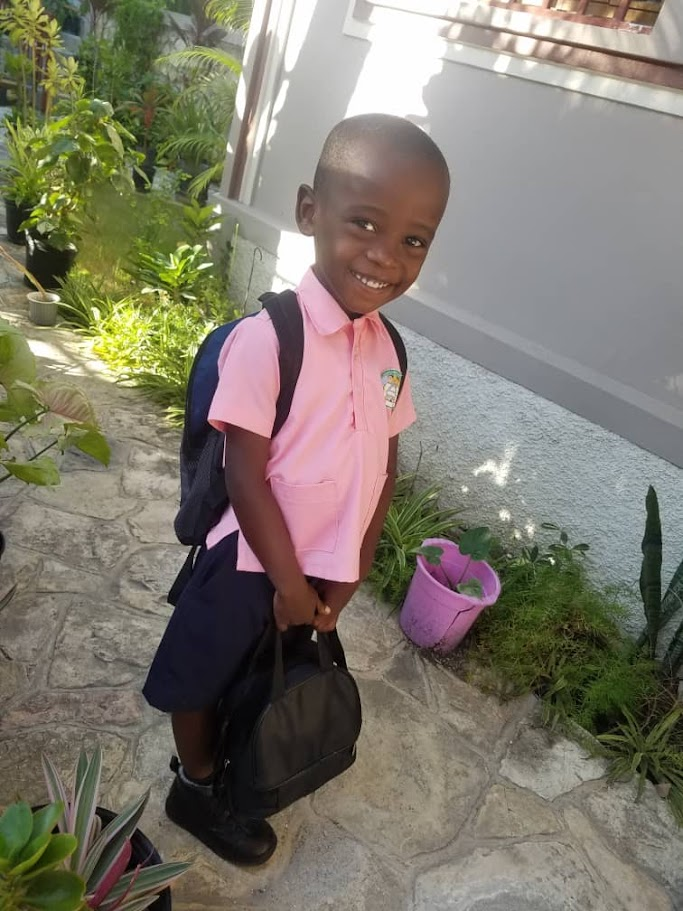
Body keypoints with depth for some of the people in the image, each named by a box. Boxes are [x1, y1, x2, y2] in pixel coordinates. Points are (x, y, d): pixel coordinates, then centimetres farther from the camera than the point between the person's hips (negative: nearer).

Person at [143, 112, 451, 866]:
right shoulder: (267, 337, -25)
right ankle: (194, 789, 46)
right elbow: (245, 478, -22)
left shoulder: (388, 348, -5)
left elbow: (383, 469, 1)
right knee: (201, 675, 18)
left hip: (324, 571, 6)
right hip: (250, 561, -6)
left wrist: (348, 573, -1)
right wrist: (291, 583, -14)